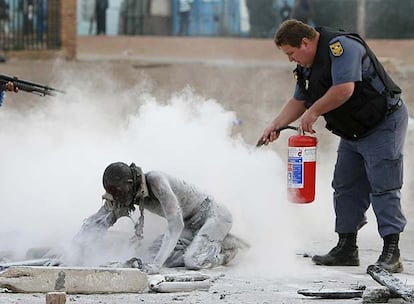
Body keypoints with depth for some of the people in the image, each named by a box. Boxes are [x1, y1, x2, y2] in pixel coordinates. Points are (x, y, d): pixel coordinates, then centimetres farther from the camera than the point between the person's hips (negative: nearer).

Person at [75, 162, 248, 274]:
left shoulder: (155, 181, -32)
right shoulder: (127, 192, -8)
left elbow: (175, 225, -37)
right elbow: (97, 222, 1)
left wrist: (156, 264, -42)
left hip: (214, 214, -9)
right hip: (192, 225, 9)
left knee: (192, 261, -29)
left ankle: (227, 246, 1)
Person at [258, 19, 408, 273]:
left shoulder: (341, 46, -22)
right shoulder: (307, 65, 9)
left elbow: (344, 89, -31)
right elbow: (298, 101, 19)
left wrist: (314, 112, -19)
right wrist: (276, 125, 6)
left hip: (384, 125, -10)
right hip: (353, 133, 10)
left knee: (383, 188, -13)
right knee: (346, 188, 10)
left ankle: (391, 254, -15)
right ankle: (347, 249, 16)